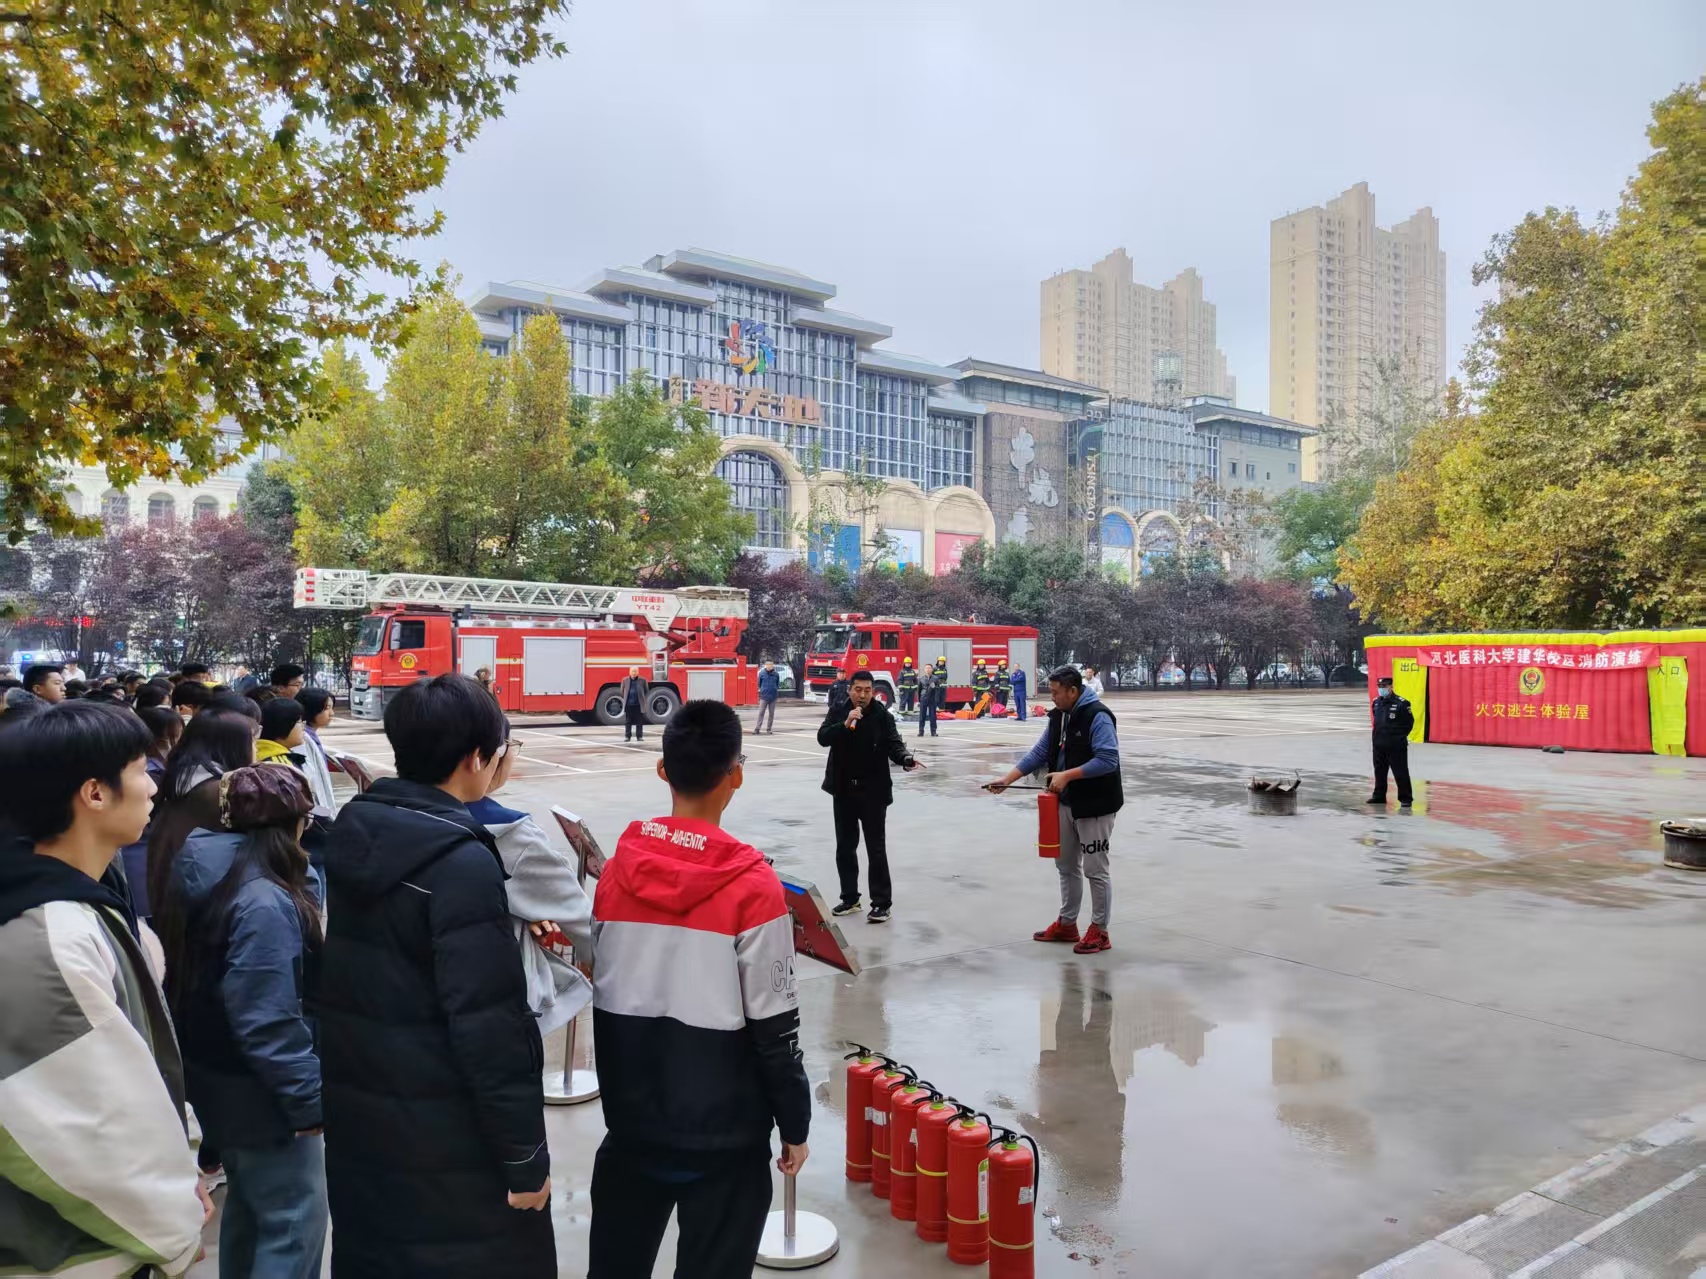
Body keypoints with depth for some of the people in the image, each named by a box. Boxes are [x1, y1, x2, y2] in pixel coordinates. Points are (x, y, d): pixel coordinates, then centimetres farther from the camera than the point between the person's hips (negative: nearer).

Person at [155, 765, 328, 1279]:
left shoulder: (203, 874, -1)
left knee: (249, 1203, 26)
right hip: (257, 1091, -10)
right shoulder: (262, 902, -28)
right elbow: (268, 1021, -26)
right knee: (295, 1222, 3)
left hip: (216, 1077, 10)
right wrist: (307, 1097, -20)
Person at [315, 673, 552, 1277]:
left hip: (357, 1111, 8)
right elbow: (487, 1023, -24)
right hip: (446, 1132, -7)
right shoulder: (461, 860, -24)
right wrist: (524, 1155, -16)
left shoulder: (352, 831, 1)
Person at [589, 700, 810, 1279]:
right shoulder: (752, 885, -19)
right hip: (723, 1131, -4)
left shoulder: (618, 868, -5)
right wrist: (794, 1123, -1)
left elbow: (602, 996, 6)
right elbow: (774, 1028, -14)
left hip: (632, 1120, 5)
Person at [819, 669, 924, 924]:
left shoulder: (883, 716, -7)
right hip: (844, 791, 4)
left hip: (873, 791, -3)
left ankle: (882, 903, 8)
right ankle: (850, 898, 26)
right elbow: (823, 738, -12)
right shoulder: (837, 712, 0)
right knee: (845, 847, 13)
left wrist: (906, 759, -35)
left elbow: (894, 744, -15)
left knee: (876, 849, 0)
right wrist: (845, 724, -26)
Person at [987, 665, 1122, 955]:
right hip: (1066, 803, 9)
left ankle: (1099, 931, 14)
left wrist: (1067, 775, -26)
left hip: (1095, 804, -9)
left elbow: (1108, 759, -26)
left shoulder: (1097, 716, -18)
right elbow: (1038, 754, 9)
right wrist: (1008, 779, 0)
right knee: (1066, 865, 17)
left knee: (1095, 869, 1)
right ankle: (1067, 924, 30)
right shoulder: (1058, 716, 8)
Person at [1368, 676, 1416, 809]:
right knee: (1379, 771, 15)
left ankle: (1405, 798, 3)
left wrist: (1399, 736, -1)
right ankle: (1379, 795, 26)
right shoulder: (1375, 703, 8)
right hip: (1378, 744, 7)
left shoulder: (1401, 703, -12)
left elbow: (1409, 722, -5)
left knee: (1400, 772, -3)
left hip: (1396, 746, -7)